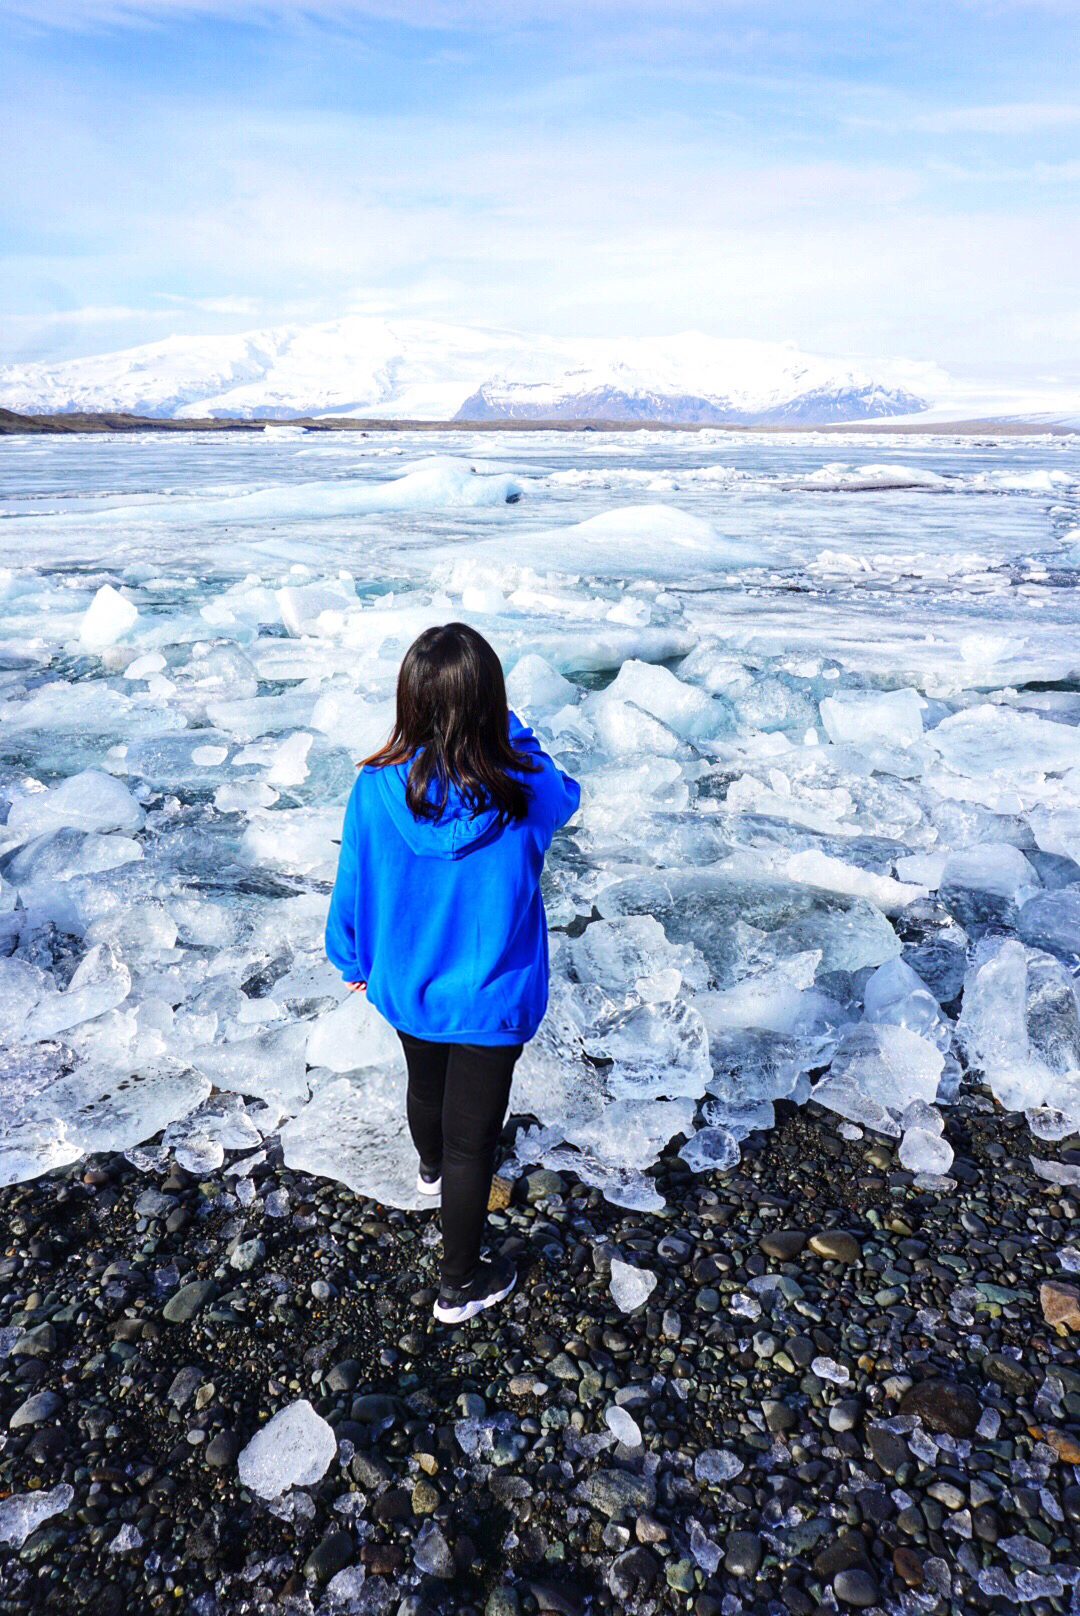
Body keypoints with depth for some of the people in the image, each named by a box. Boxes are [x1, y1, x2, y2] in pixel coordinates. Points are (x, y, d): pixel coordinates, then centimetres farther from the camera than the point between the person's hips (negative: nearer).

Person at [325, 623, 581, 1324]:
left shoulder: (376, 790, -21)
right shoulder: (523, 793, -27)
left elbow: (354, 886, -5)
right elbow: (566, 793, -1)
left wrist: (355, 960, 13)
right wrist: (511, 733, 8)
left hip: (404, 989, 4)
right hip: (489, 1003, -3)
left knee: (426, 1088, 32)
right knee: (473, 1140, 14)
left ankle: (432, 1168, 65)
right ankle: (461, 1286, 34)